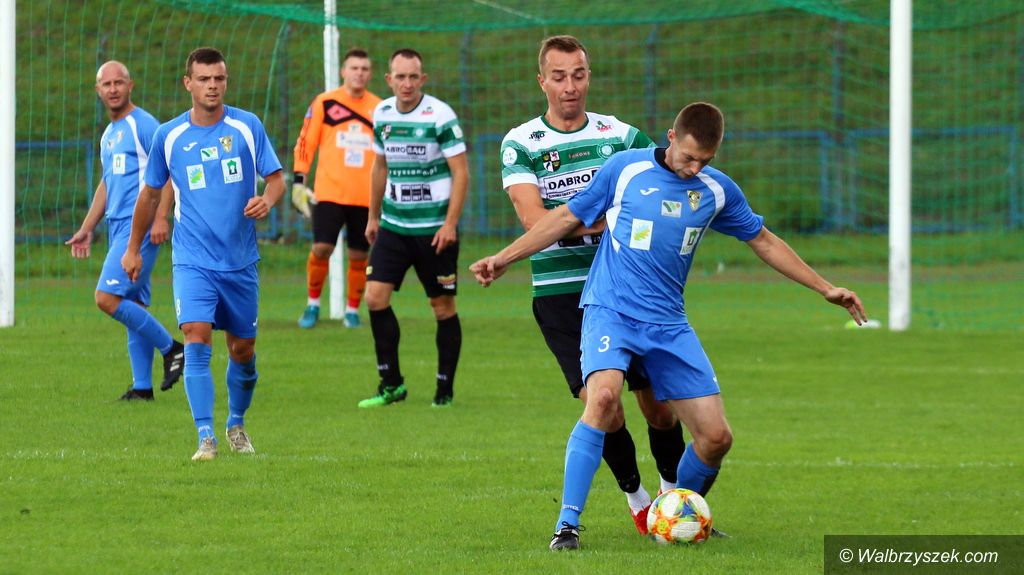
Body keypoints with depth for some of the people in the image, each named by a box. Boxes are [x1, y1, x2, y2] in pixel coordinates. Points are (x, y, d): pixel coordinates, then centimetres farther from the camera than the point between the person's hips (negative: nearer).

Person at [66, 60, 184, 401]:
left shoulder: (143, 125, -8)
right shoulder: (108, 135, 20)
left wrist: (161, 217, -21)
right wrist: (86, 229, 26)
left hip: (140, 226, -9)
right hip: (117, 227, 9)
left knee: (107, 297, -16)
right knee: (133, 307, 7)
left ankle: (170, 348, -7)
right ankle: (142, 387, 8)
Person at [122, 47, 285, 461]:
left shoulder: (247, 127, -1)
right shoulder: (169, 136, 1)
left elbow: (276, 178, 1)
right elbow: (151, 193, 14)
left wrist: (267, 200, -22)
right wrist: (133, 248, 18)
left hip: (241, 260, 1)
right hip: (193, 260, -1)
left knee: (243, 349, 9)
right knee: (197, 339, -17)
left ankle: (236, 424, 34)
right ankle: (206, 438, -17)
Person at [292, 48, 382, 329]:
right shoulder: (324, 103, 2)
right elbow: (306, 142, 3)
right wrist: (298, 179, -3)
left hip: (366, 197, 2)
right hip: (329, 192, -2)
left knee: (358, 256, 2)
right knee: (321, 248, -11)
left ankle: (352, 311, 16)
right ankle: (313, 304, 8)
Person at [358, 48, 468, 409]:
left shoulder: (440, 116, -13)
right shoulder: (382, 115, 3)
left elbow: (461, 172, -12)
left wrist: (450, 223, -18)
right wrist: (373, 216, 19)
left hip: (434, 227, -5)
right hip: (393, 225, 5)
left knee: (442, 306, 2)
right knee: (375, 295, -6)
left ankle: (445, 388, 13)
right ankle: (391, 385, 4)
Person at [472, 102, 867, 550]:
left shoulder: (718, 190, 5)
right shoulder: (625, 169, -4)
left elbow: (763, 241, 18)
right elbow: (569, 216, 5)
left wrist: (825, 289, 19)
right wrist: (504, 258, 4)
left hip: (668, 324, 4)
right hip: (610, 311, -4)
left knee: (716, 436, -2)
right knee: (604, 396, -32)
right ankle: (567, 525, -26)